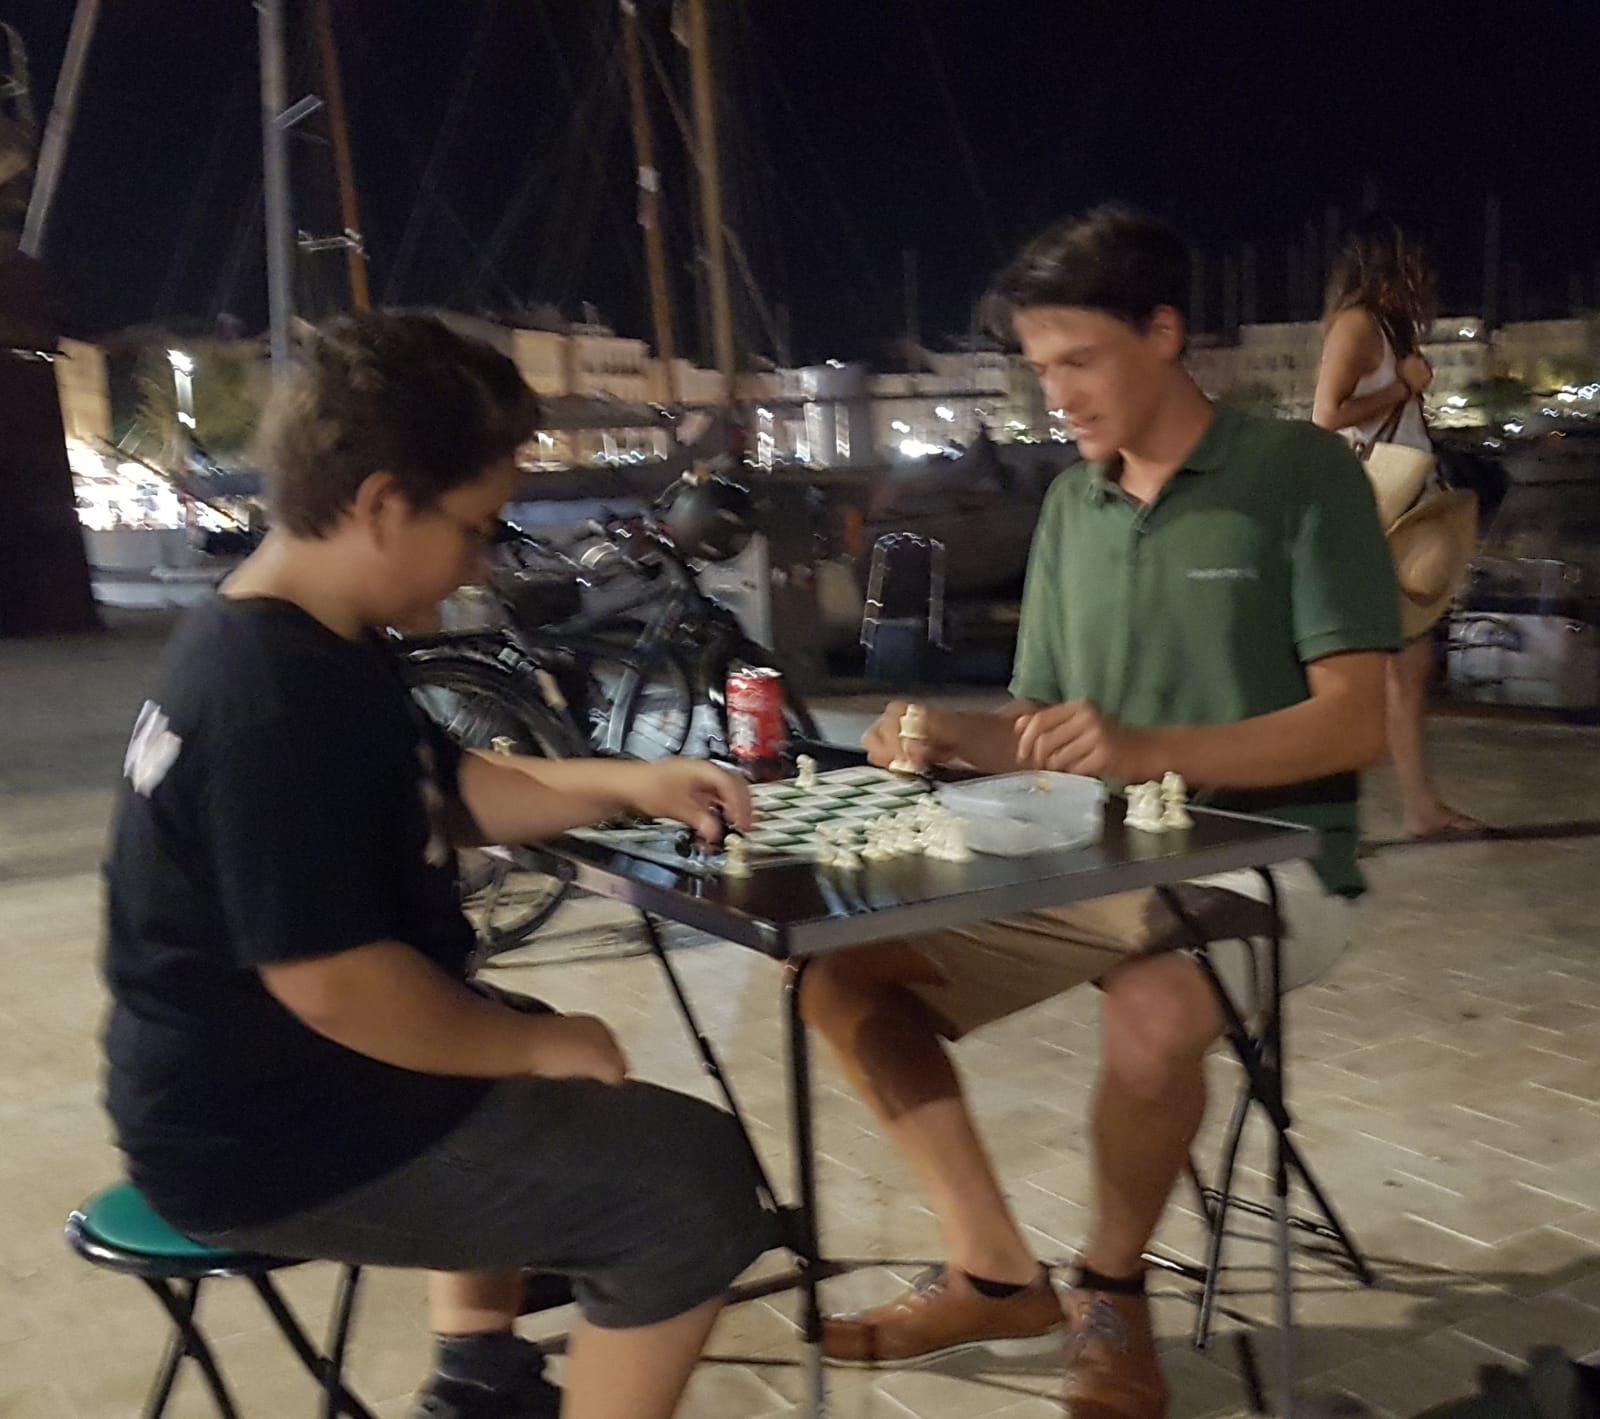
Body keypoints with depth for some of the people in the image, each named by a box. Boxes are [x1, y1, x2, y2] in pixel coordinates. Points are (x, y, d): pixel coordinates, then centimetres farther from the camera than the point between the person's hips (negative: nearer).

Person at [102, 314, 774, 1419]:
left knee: (529, 1063, 34)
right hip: (276, 1138, -11)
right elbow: (336, 983, -31)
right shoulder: (278, 697, -28)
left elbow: (450, 792, 16)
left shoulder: (291, 645, 6)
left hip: (268, 1081, 11)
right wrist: (537, 1046, -17)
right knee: (696, 1180, -13)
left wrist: (626, 784, 5)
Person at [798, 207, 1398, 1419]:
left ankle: (1112, 1293, -7)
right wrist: (947, 735, -12)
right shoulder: (1071, 504, 10)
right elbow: (1037, 734, 12)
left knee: (1153, 1016, -38)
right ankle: (997, 1274, 6)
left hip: (1266, 863, -6)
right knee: (846, 975, -5)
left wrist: (1151, 751, -31)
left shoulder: (1301, 472, -8)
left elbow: (1355, 722, -17)